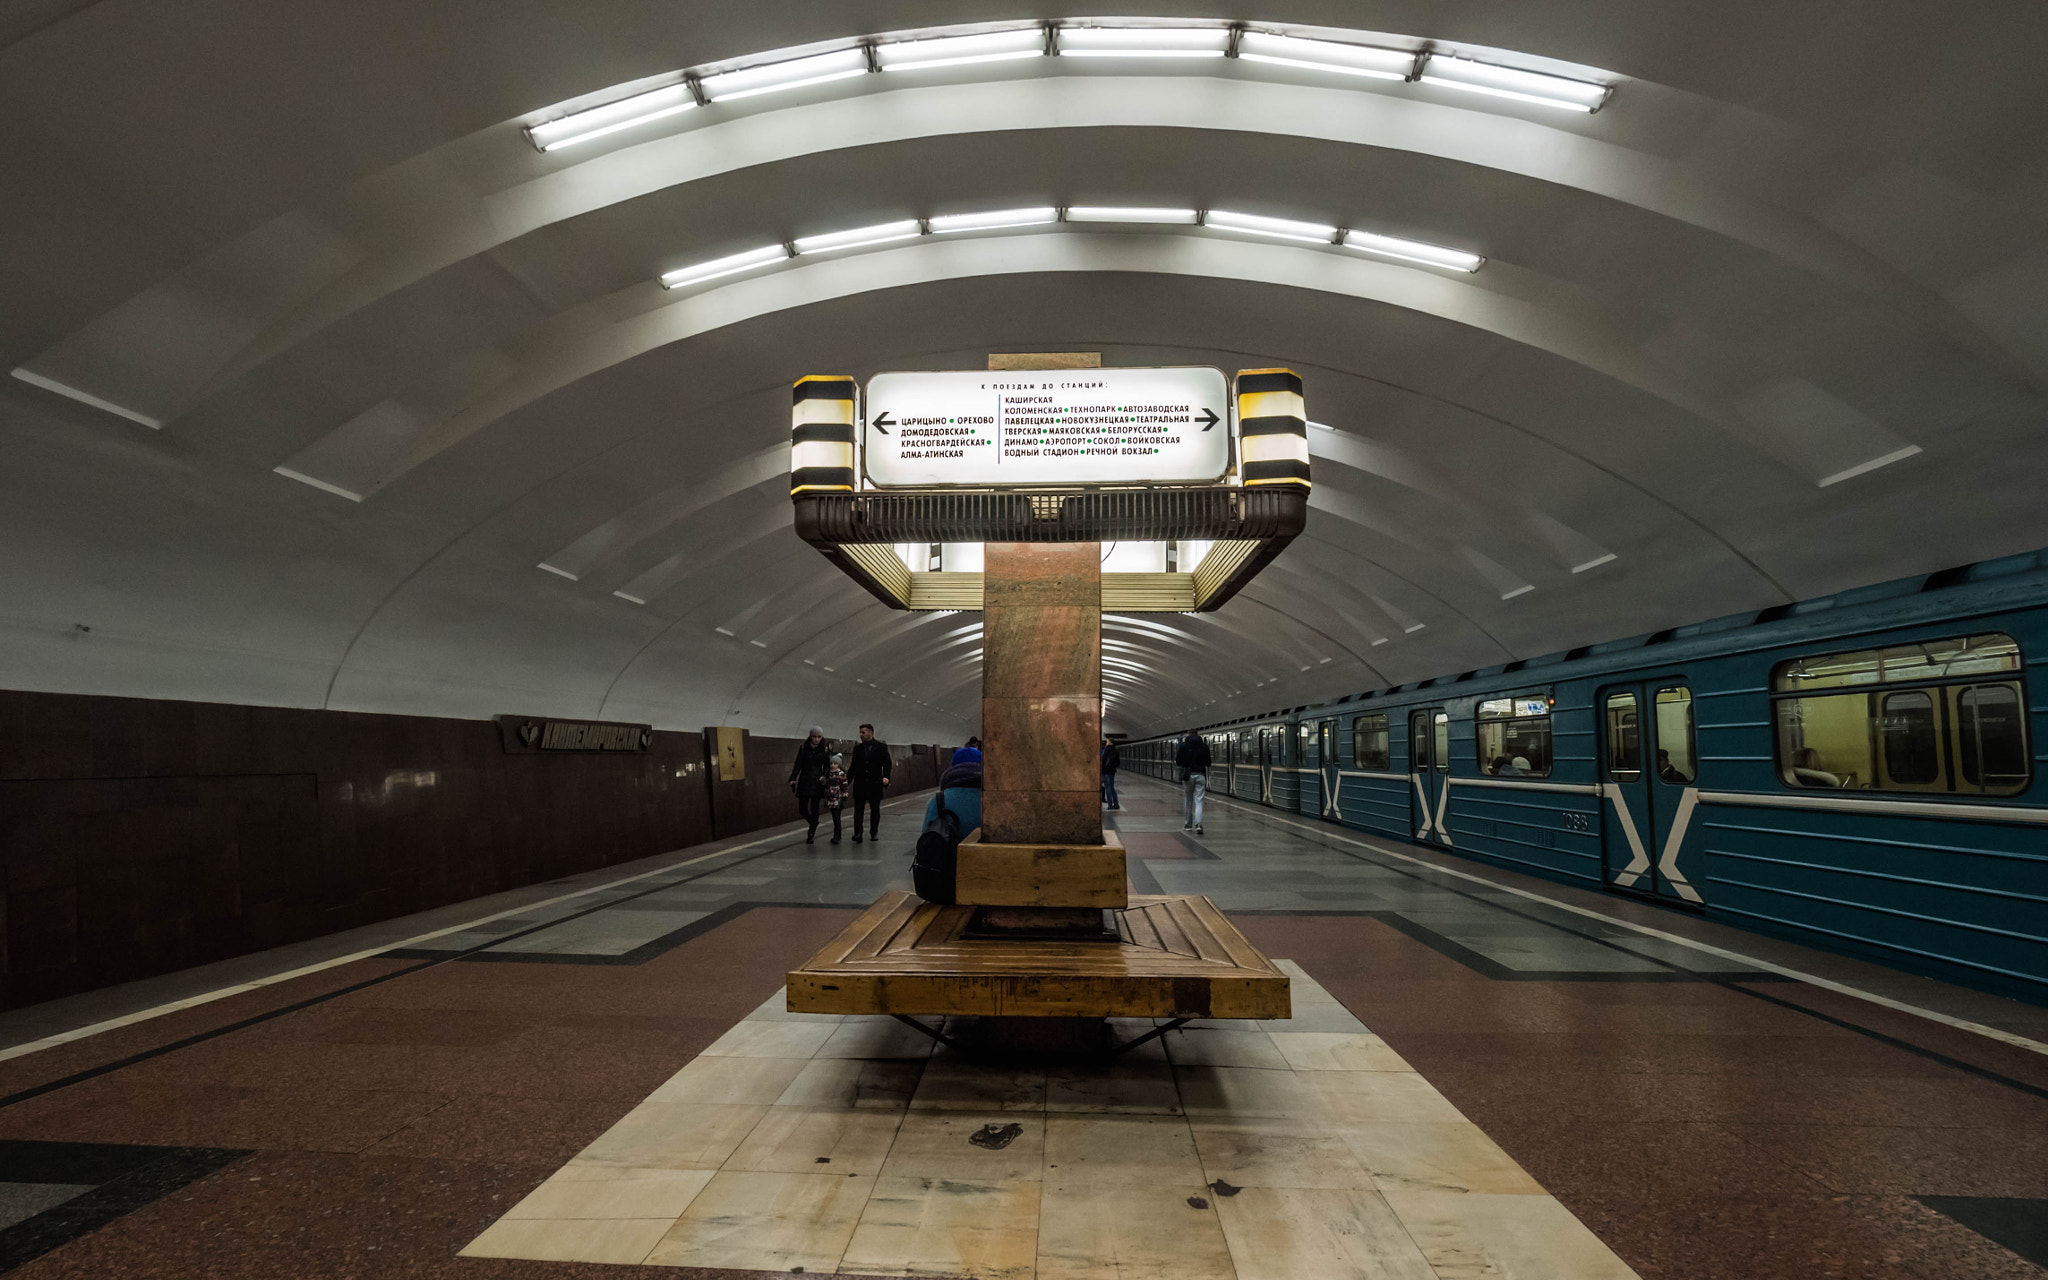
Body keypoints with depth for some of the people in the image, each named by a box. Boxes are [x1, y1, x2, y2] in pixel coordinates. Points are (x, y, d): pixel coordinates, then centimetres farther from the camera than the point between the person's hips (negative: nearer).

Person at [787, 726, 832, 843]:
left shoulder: (825, 750, 2)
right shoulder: (803, 748, 2)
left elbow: (827, 766, 5)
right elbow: (798, 764, 2)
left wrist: (824, 777, -14)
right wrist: (793, 779, -9)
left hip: (817, 782, -1)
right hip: (804, 781, 1)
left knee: (814, 808, -4)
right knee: (802, 809, 0)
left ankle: (811, 834, 6)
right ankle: (814, 824, 27)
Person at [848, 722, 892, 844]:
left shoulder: (882, 747, 1)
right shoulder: (857, 748, 9)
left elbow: (886, 764, -1)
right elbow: (854, 766, 12)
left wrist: (886, 777, -17)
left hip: (875, 784, -1)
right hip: (860, 784, 1)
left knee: (875, 809, 8)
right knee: (858, 809, -7)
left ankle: (874, 833, 20)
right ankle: (857, 834, -11)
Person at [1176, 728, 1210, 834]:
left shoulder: (1184, 745, -2)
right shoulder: (1204, 746, 3)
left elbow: (1178, 762, 0)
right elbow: (1208, 763, 2)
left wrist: (1175, 755, 17)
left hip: (1188, 775, -1)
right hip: (1200, 775, 1)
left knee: (1188, 800, 12)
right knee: (1198, 800, 0)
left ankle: (1188, 824, 17)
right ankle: (1198, 823, -17)